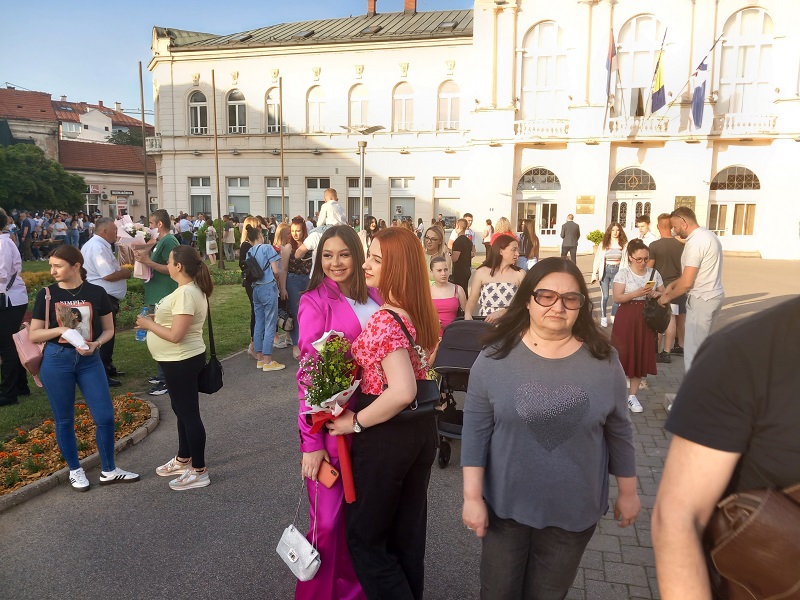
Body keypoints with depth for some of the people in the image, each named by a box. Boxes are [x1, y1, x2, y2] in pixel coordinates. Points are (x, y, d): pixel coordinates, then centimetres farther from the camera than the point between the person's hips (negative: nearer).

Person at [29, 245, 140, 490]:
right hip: (56, 361, 0)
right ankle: (75, 470, 28)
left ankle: (109, 471, 18)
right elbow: (34, 335, 0)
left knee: (105, 416, 0)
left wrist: (95, 344, -15)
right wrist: (61, 330, -17)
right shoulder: (46, 295, -2)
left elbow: (108, 329, 5)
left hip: (89, 360, 1)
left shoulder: (96, 293, -2)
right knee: (64, 419, 9)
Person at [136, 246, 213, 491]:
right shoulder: (190, 288, 7)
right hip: (179, 360, 11)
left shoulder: (186, 293, -25)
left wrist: (148, 324, -14)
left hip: (182, 361, -11)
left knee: (188, 413, -1)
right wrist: (155, 318, 5)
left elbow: (175, 335, -27)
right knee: (182, 410, 21)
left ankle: (199, 471, 11)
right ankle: (183, 460, 38)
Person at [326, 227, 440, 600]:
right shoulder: (424, 315, 4)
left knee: (365, 538, 10)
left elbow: (402, 392, -33)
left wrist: (356, 422, -21)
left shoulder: (384, 321, -23)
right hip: (423, 429, 8)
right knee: (409, 533, 21)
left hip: (387, 437, -8)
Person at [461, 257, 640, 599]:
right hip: (506, 504, 0)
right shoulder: (496, 356, -10)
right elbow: (476, 431, -8)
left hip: (574, 509, 1)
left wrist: (628, 492, 9)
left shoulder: (603, 360, -7)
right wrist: (472, 496, -9)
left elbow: (618, 432, 3)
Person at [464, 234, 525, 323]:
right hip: (484, 323, 0)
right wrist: (468, 314, -16)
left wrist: (500, 313, -17)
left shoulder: (520, 274, 3)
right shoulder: (482, 272, 4)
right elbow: (472, 300, 4)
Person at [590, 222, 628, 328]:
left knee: (616, 296, 0)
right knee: (605, 296, -4)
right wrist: (594, 274, -5)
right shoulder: (603, 244, 2)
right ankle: (603, 318, 9)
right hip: (605, 270, 0)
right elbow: (597, 259, 1)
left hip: (617, 271, 0)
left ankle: (614, 317, 18)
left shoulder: (624, 244, 1)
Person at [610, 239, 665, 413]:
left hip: (646, 319, 4)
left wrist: (655, 294, -10)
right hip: (626, 318, -4)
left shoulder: (654, 273, 5)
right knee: (623, 355, -1)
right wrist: (637, 293, -25)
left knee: (642, 356, 6)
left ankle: (632, 395, 18)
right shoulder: (623, 273, -7)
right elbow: (617, 297, -14)